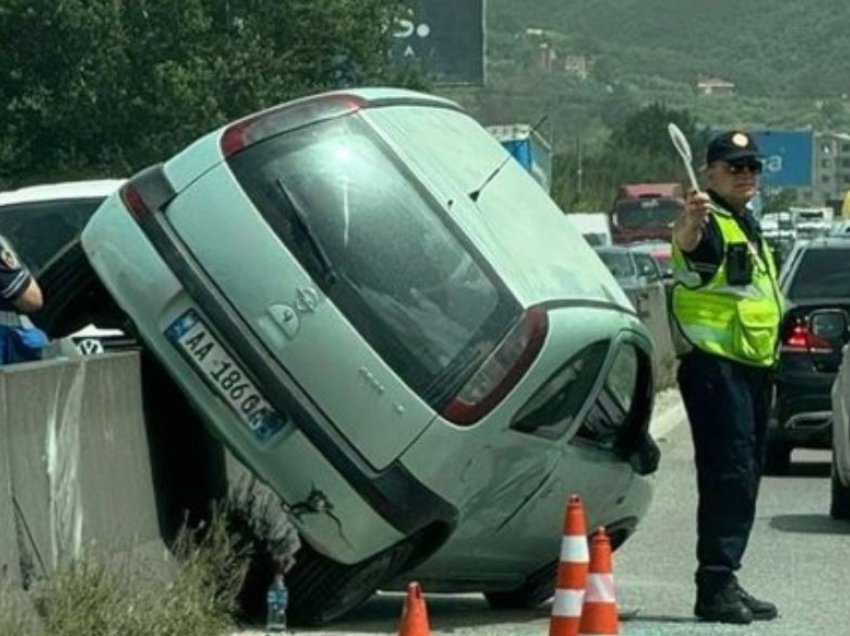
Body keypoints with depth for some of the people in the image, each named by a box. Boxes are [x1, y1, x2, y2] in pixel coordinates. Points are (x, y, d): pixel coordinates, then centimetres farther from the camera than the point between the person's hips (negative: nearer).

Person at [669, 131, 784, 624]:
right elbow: (688, 241, -35)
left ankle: (725, 582, 17)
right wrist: (689, 224, -58)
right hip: (715, 364, -10)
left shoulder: (750, 226, 20)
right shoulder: (710, 223, -9)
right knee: (729, 472, -16)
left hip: (754, 367, 10)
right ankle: (715, 584, -17)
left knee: (746, 475, 11)